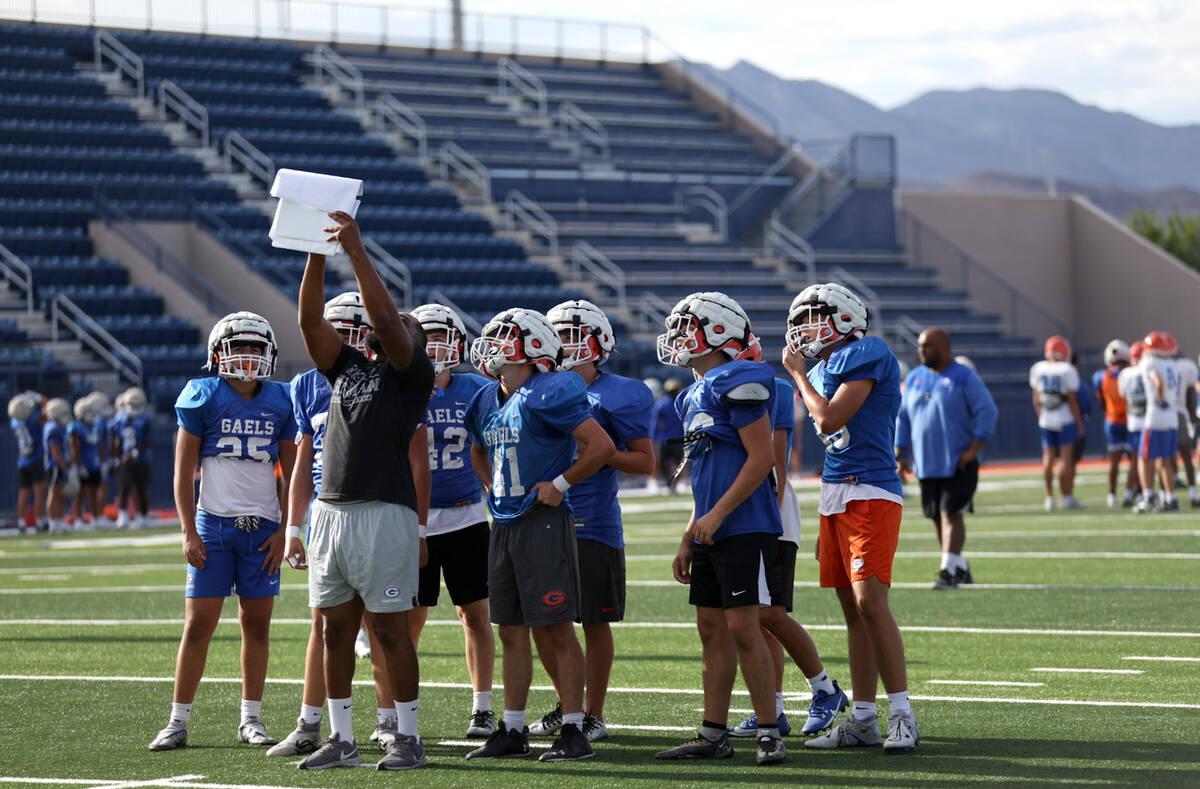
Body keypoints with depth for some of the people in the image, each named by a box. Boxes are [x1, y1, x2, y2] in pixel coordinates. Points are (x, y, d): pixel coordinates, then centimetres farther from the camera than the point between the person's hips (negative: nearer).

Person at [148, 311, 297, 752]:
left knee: (257, 623, 5)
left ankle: (251, 719, 14)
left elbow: (294, 474, 10)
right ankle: (178, 721, 1)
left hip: (262, 528, 2)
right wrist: (189, 532, -6)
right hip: (213, 523, -2)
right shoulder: (203, 398, -1)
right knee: (199, 624, -4)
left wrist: (284, 531, 1)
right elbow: (184, 471, 0)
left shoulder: (279, 403, 7)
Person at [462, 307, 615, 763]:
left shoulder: (549, 394, -14)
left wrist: (559, 484, -13)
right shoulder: (488, 402, 12)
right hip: (504, 523, 8)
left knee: (556, 631, -6)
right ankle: (513, 730, 16)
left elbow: (602, 447, -18)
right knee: (511, 631, 10)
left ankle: (574, 732, -2)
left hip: (543, 521, -8)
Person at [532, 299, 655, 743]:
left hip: (593, 523, -6)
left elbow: (645, 462, -5)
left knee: (594, 622, 1)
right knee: (540, 618, 8)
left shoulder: (617, 395, -5)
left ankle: (594, 714, 11)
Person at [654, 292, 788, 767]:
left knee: (743, 628, -10)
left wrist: (716, 515, -17)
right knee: (712, 629, 10)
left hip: (744, 528, -10)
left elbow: (761, 457, -17)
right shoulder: (696, 395, 18)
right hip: (711, 531, 10)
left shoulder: (738, 383, -12)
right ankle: (713, 735, 14)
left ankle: (769, 733, -4)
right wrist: (689, 538, 20)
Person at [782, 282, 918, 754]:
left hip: (870, 494, -9)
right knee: (852, 609, 8)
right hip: (836, 496, 9)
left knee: (870, 600, -16)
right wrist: (827, 525, 21)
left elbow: (829, 421, -17)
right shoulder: (827, 367, 17)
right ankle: (862, 721, 11)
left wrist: (799, 374, -2)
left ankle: (903, 715, -11)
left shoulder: (866, 356, -10)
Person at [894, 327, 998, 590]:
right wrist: (901, 455, 7)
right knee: (937, 516, 7)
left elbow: (987, 411, -10)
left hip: (958, 462, -6)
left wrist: (974, 448, -18)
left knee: (950, 513, -13)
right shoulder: (915, 379, 11)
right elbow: (902, 418, 15)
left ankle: (948, 571, -14)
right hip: (926, 464, 6)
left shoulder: (964, 377, -6)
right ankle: (961, 568, 21)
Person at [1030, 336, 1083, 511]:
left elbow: (1036, 398, 7)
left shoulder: (1038, 369, 1)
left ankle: (1049, 497, 8)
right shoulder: (1067, 371, -12)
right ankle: (1067, 497, -1)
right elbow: (1072, 399, -9)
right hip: (1065, 418, -4)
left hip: (1046, 419, 4)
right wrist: (1079, 422, -1)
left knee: (1048, 458, 8)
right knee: (1066, 457, -1)